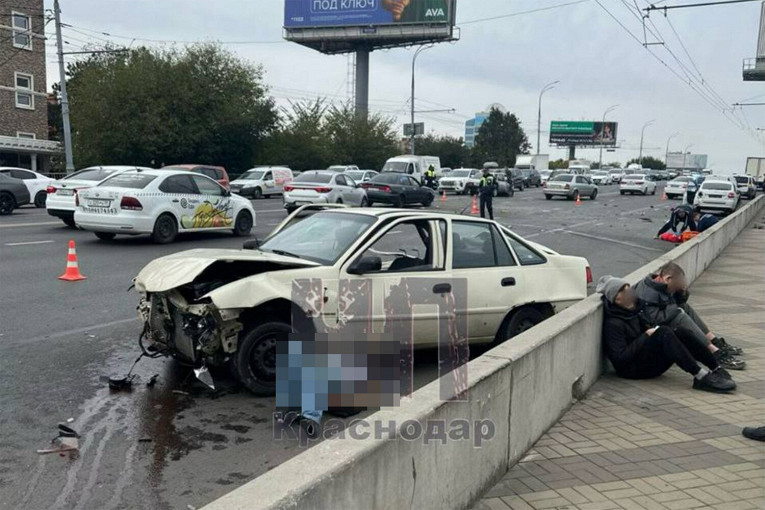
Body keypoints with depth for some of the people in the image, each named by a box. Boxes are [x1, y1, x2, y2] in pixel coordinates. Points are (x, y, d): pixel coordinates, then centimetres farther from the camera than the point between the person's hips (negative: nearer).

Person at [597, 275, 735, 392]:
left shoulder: (634, 311, 13)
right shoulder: (613, 324, -16)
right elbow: (620, 359, -23)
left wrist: (651, 329, 1)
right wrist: (646, 336, -20)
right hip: (633, 369, -9)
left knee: (683, 335, -7)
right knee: (663, 333, -27)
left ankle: (717, 370, -10)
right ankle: (701, 377, -32)